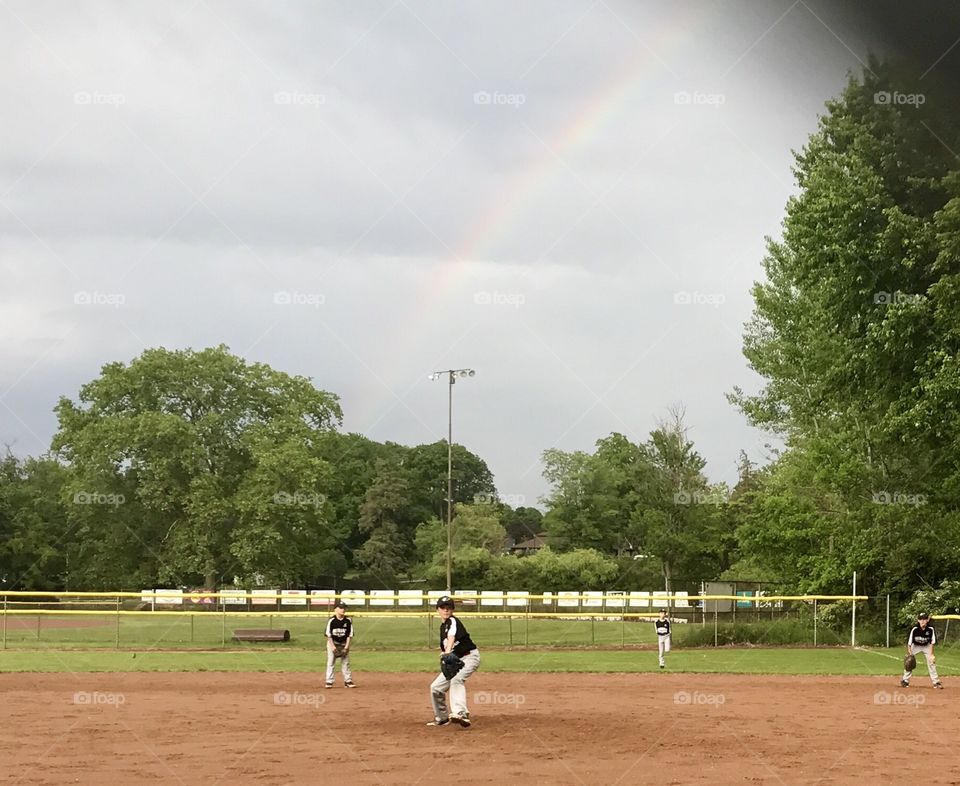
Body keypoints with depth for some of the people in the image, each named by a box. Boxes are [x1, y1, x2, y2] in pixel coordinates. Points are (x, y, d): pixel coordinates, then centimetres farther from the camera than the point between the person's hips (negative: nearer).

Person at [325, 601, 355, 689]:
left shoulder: (348, 621, -6)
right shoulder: (331, 621, -13)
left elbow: (350, 635, -3)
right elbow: (329, 635, -10)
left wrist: (346, 646, -10)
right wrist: (333, 646, -16)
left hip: (344, 644, 2)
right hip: (332, 643, -2)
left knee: (345, 663, 4)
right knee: (330, 662, -2)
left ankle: (348, 681, 8)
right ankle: (329, 682, 2)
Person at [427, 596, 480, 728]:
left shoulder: (453, 621, -14)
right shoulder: (442, 627, 12)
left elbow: (452, 636, -36)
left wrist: (448, 651, -53)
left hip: (470, 657, -9)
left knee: (456, 679, -35)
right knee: (436, 687, 7)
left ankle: (461, 713, -51)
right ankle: (442, 718, 27)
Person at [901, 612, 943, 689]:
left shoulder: (930, 629, -25)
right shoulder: (914, 629, -29)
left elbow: (932, 642, -13)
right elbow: (909, 642, -21)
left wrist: (931, 654, -17)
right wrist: (910, 654, -24)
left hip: (926, 646, 1)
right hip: (915, 646, -1)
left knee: (931, 661, -8)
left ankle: (936, 682, 0)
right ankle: (905, 681, 4)